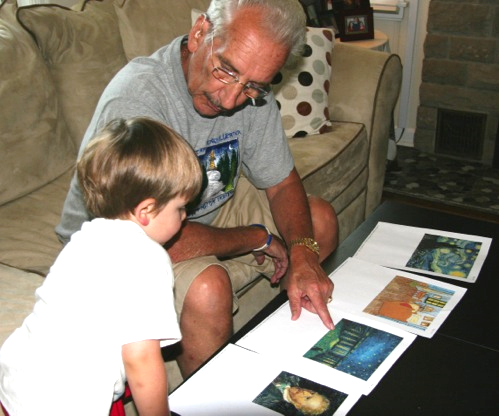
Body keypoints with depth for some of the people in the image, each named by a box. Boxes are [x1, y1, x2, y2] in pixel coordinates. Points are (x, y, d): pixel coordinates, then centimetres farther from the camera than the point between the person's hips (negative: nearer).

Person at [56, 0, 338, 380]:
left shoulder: (252, 91, -13)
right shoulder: (135, 99, -35)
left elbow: (282, 183, -3)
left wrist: (303, 255, -23)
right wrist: (258, 238, -23)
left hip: (210, 207, 7)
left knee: (320, 219, 1)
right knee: (207, 288, -35)